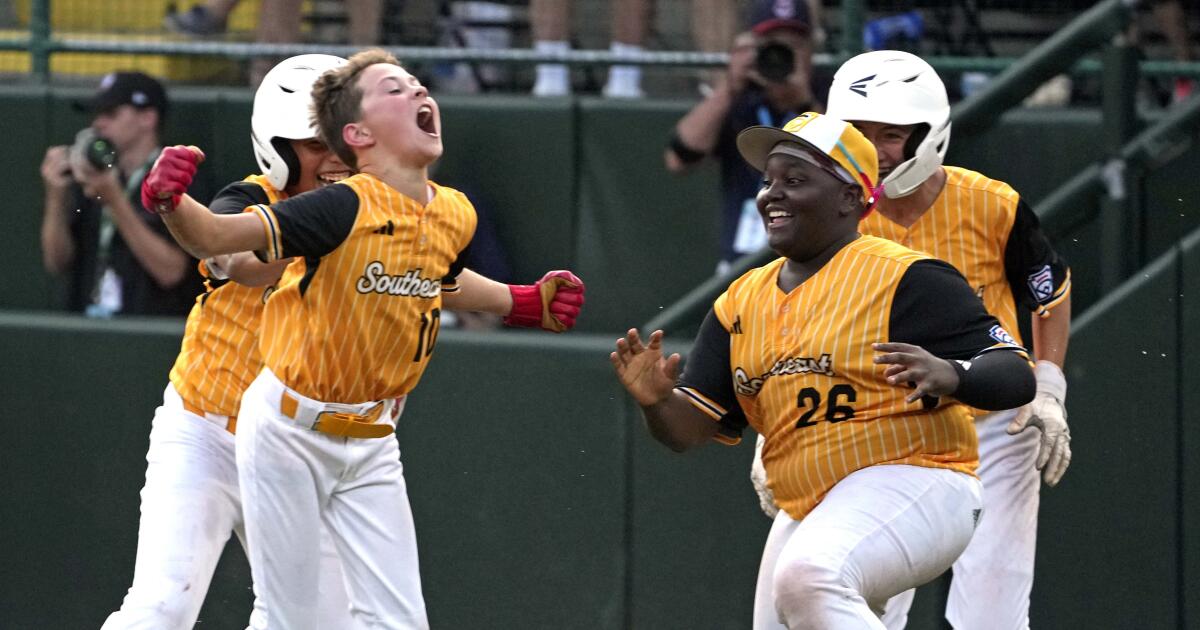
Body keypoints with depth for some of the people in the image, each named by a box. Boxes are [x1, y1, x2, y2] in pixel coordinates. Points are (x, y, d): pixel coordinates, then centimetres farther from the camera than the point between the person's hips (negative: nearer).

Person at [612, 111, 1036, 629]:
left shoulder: (904, 277, -9)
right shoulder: (741, 301, 13)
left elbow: (1016, 378, -15)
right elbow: (689, 428, 11)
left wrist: (948, 375, -36)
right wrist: (656, 401, -12)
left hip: (915, 489, -9)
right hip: (805, 516, 9)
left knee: (807, 577, -34)